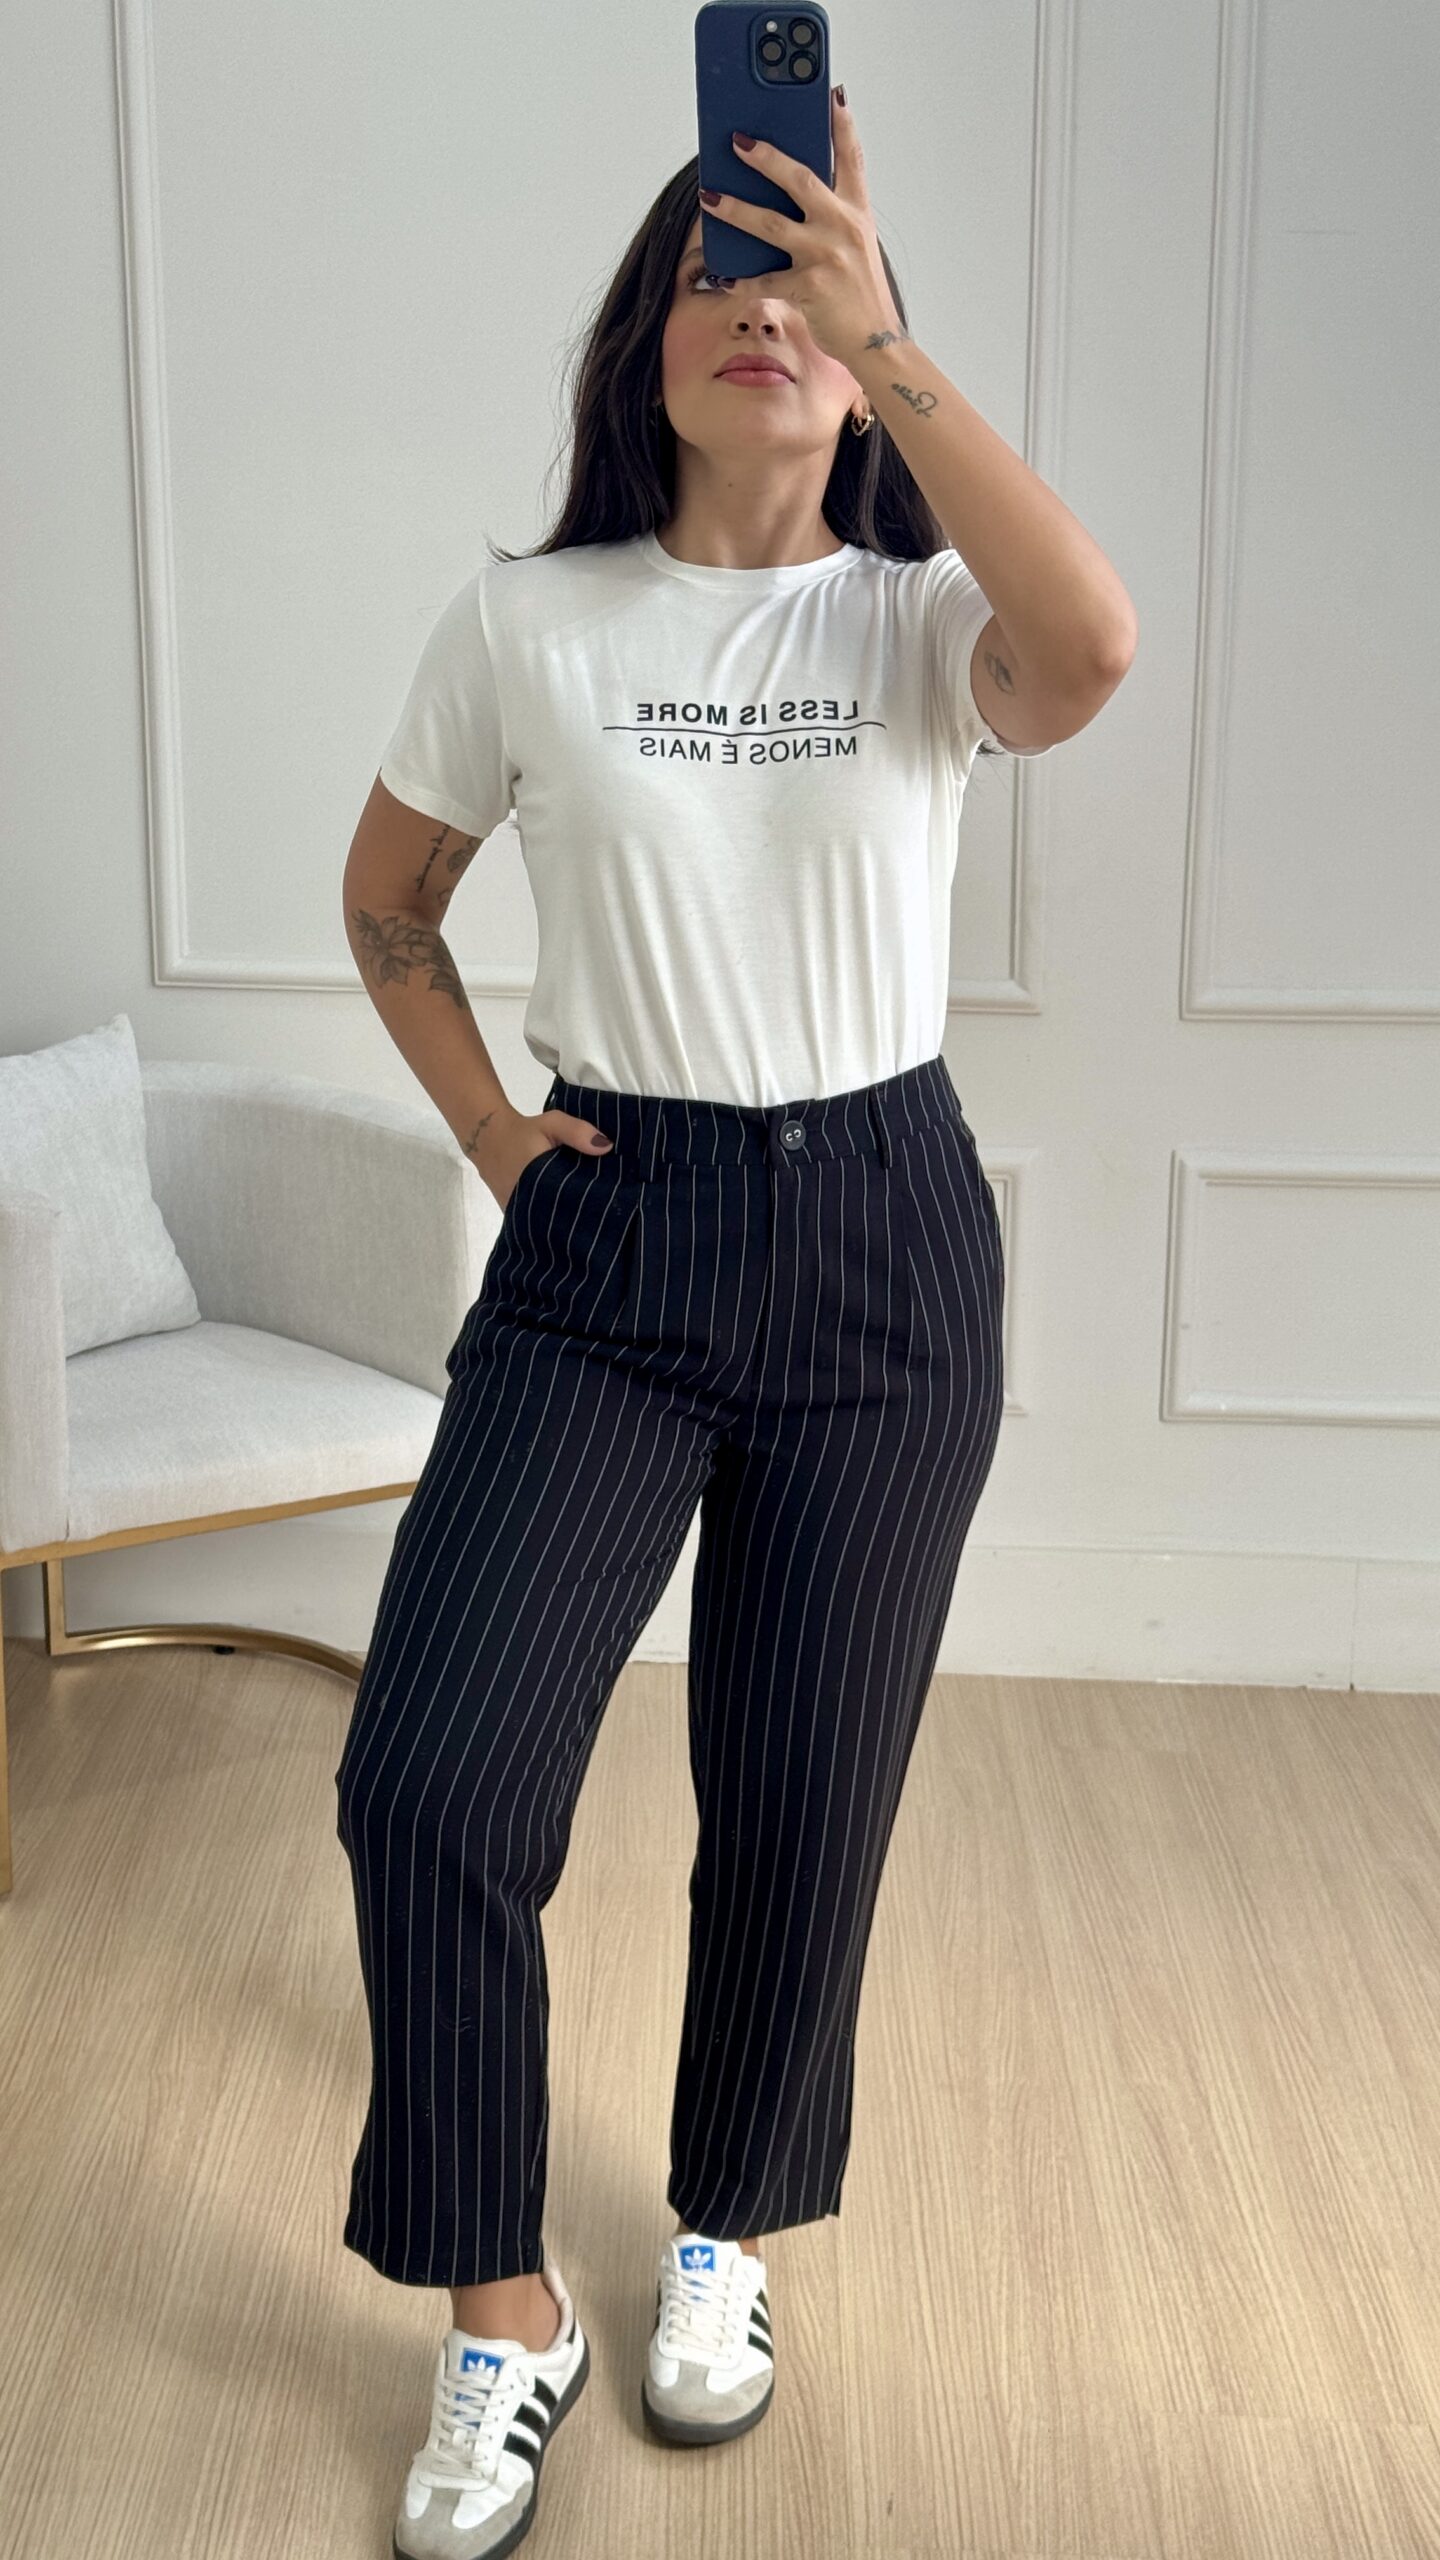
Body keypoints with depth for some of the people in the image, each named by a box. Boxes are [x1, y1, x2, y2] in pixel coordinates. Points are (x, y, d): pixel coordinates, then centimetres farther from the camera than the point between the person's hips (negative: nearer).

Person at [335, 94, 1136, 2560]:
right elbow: (384, 902, 15)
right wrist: (482, 1119, 3)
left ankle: (727, 2235, 36)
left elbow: (1092, 653, -27)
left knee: (802, 1799, 8)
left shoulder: (921, 618, -2)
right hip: (604, 1244, 1)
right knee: (428, 1781, -10)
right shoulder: (520, 623, 1)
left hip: (883, 1251, 0)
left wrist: (891, 337, -26)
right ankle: (501, 2316, 13)